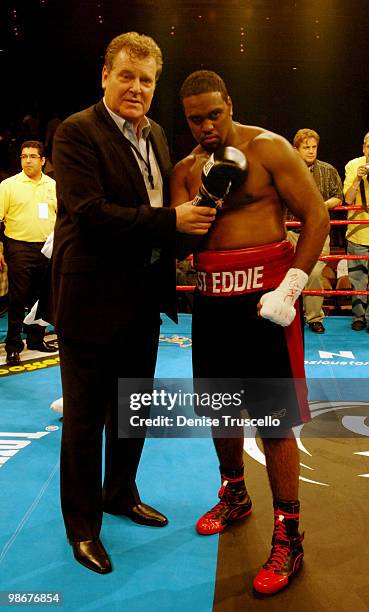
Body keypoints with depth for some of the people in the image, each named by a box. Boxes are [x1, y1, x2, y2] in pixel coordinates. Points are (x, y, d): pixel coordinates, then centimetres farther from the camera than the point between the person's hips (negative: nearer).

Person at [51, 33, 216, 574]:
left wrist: (196, 209, 0)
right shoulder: (77, 132, -13)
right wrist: (171, 221, -24)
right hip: (94, 299, -7)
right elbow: (90, 212, -24)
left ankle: (121, 493, 43)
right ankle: (83, 524, 25)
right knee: (85, 417, 6)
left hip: (144, 297, 8)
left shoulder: (156, 135, 11)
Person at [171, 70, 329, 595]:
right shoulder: (186, 169, 11)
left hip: (262, 294, -6)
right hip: (210, 296, 6)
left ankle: (288, 539, 10)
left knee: (273, 418, -3)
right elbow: (179, 245, 2)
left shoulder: (269, 149, -4)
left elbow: (317, 216, -8)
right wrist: (210, 190, -12)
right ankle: (234, 497, 39)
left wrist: (290, 288, -16)